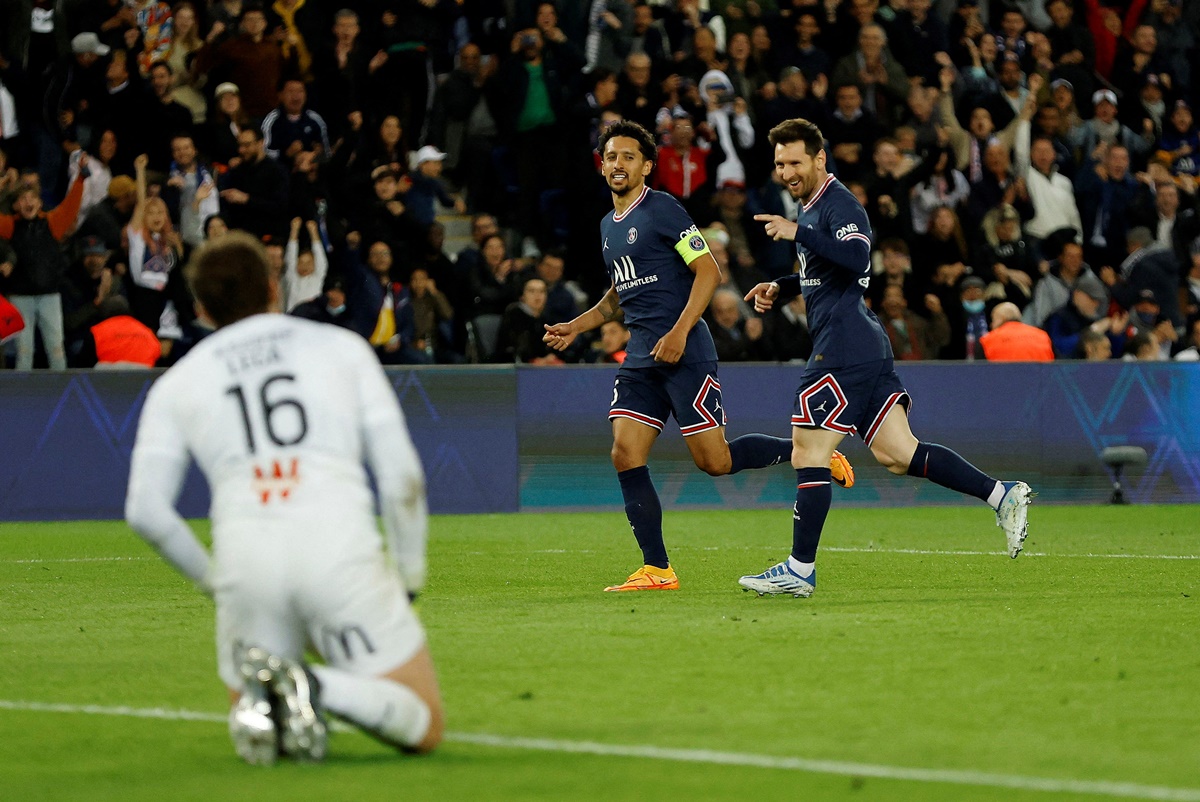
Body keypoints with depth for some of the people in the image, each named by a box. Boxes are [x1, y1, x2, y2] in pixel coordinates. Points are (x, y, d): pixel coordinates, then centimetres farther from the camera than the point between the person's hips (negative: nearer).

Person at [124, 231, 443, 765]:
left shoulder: (176, 384, 18)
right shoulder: (341, 346, 18)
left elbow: (145, 511, 7)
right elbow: (402, 475, 10)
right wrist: (409, 575, 22)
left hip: (244, 555, 2)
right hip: (340, 546, -2)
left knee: (253, 732, 25)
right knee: (423, 729, 8)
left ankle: (261, 699, -12)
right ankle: (316, 688, -22)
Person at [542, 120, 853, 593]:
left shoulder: (661, 209, -8)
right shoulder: (608, 226, 18)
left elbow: (708, 271, -13)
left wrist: (679, 331, -21)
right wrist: (575, 327, 20)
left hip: (685, 354, -7)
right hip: (640, 359, 8)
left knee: (714, 462, -6)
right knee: (626, 455, -7)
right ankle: (657, 571, -3)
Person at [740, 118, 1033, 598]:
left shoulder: (838, 205, -10)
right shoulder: (810, 207, 22)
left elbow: (856, 260, -28)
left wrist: (797, 233, -27)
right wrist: (780, 289, 20)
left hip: (844, 350, -11)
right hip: (865, 347, 11)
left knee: (808, 456, -7)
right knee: (898, 455, 5)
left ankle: (799, 570, -3)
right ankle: (1001, 495, 1)